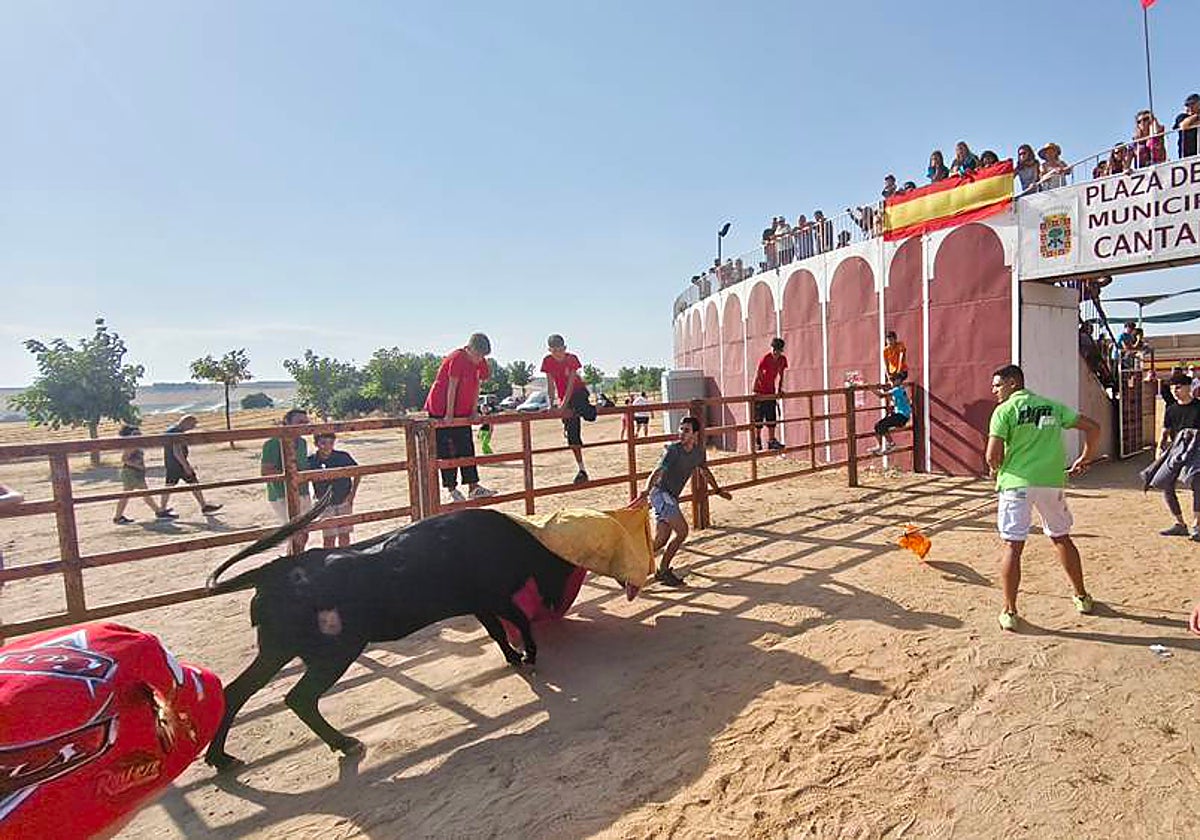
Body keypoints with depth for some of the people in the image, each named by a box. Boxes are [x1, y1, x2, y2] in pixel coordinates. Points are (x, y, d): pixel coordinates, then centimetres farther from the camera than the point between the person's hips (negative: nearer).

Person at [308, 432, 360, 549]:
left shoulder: (343, 457, -12)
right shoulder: (311, 462, -12)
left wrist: (353, 493, -1)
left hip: (344, 501, 1)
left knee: (344, 536, 10)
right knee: (329, 538, 3)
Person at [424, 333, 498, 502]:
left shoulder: (479, 362, 3)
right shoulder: (457, 358, -20)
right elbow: (452, 387, -20)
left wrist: (473, 410, 4)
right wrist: (449, 413, -20)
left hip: (462, 412, 8)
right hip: (441, 410, -8)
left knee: (467, 449, 5)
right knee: (446, 451, -2)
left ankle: (473, 487, 7)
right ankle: (452, 489, 4)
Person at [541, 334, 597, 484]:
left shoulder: (572, 358, -16)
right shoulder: (547, 361, -9)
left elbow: (571, 383, -21)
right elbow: (550, 384, -8)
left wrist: (564, 404, -28)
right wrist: (551, 404, -15)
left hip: (578, 391, -3)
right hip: (564, 396, 3)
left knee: (589, 415, -34)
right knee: (572, 434, -1)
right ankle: (581, 470, 7)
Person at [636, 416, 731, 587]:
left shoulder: (698, 451, 6)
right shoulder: (673, 450, -16)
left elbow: (704, 471, 25)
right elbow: (657, 472, -28)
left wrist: (718, 490, 36)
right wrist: (647, 490, -45)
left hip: (671, 497, 8)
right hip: (660, 493, -8)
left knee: (660, 541, 6)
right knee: (682, 530, -15)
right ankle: (663, 570, -4)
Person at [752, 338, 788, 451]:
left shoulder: (782, 360, -2)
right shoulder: (764, 359, -20)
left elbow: (780, 375, 11)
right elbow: (757, 375, -24)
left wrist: (779, 389, 7)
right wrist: (755, 391, -31)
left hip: (771, 392, 6)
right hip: (760, 392, -6)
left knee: (772, 417, 7)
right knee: (758, 417, -3)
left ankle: (771, 441, 13)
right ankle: (757, 442, 5)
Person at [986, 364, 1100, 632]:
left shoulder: (1004, 410, -4)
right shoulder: (1052, 406, 13)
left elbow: (992, 456, -12)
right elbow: (1092, 427, 13)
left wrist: (998, 470, 10)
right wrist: (1085, 459, 23)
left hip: (1017, 483, -5)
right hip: (1052, 482, 5)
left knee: (1012, 546, -2)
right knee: (1061, 538, 22)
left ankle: (1009, 612, 0)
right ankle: (1082, 598, 36)